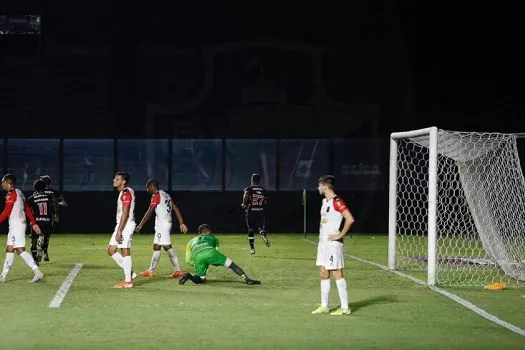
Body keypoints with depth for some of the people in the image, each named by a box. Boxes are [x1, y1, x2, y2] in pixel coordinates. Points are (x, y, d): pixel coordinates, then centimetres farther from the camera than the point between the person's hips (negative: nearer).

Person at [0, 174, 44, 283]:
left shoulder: (11, 194, -12)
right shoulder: (19, 193, 17)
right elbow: (28, 209, 17)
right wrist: (34, 224, 18)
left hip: (16, 225, -10)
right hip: (14, 226, 10)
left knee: (20, 250, -13)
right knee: (9, 249, 13)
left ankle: (37, 272, -21)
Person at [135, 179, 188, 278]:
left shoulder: (156, 195, -9)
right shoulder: (166, 195, 17)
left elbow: (149, 212, -15)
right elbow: (176, 209, 13)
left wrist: (140, 226, -14)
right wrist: (181, 223, 12)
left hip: (162, 224, -9)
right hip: (167, 222, 9)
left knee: (167, 246, -9)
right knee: (156, 246, 13)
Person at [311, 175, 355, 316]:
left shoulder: (337, 201, -14)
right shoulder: (325, 201, 16)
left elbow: (350, 219, -23)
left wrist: (340, 235, -18)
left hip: (333, 243, -10)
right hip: (323, 242, 10)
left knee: (337, 274, -8)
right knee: (323, 273, 11)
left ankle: (345, 307, -4)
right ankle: (324, 306, 17)